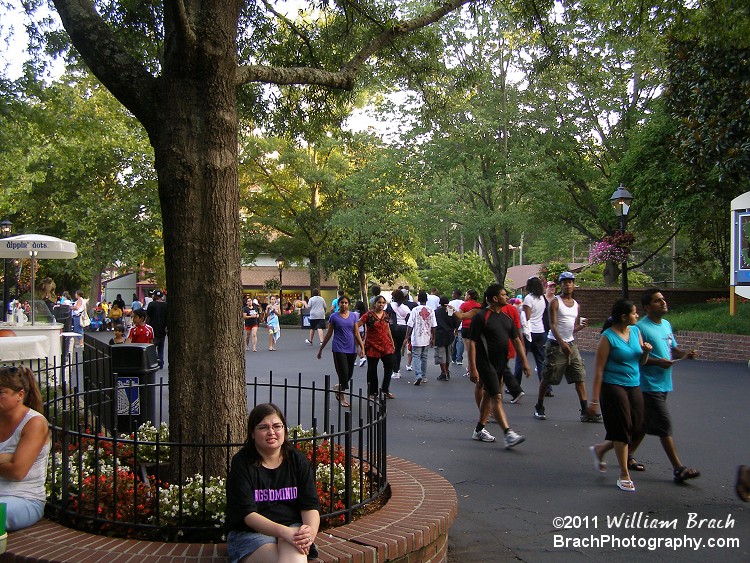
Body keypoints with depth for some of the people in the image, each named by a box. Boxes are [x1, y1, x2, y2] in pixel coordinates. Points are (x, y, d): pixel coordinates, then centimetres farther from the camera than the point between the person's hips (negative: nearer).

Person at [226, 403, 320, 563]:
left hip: (293, 527, 1)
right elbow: (247, 513, -12)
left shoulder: (298, 460, 7)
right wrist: (284, 532, -27)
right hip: (250, 533, -1)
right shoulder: (241, 464, -3)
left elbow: (310, 505, 1)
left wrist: (311, 530, -23)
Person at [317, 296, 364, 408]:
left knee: (349, 374, 9)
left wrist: (362, 347, 0)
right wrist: (321, 349, 6)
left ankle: (338, 387, 38)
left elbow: (356, 334, 7)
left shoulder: (354, 316, 5)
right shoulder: (334, 317, -2)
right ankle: (343, 398, 6)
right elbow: (329, 334, 4)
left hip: (351, 349, 3)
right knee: (343, 373, -7)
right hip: (339, 348, -3)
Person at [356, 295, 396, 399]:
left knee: (389, 366, 1)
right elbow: (356, 326, -12)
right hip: (373, 345, -5)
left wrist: (392, 343, 20)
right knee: (372, 370, 5)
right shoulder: (369, 315, -7)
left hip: (386, 345, 5)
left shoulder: (385, 315, 9)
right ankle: (373, 393, 17)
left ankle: (385, 390, 16)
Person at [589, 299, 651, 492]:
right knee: (622, 429, -2)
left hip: (634, 387, 7)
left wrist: (646, 352, -7)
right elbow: (598, 370, -12)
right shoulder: (608, 337, -12)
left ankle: (599, 449, 32)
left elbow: (641, 362, 16)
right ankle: (624, 475, 12)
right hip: (613, 387, -7)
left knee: (636, 431, 8)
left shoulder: (636, 331, 8)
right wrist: (594, 399, -14)